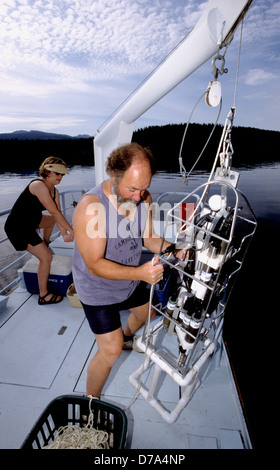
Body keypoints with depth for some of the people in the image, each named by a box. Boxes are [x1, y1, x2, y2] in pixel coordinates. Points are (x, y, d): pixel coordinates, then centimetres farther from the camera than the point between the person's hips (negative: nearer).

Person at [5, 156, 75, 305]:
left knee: (52, 220, 31)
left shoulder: (54, 191, 3)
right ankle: (43, 296, 4)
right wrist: (71, 230, -28)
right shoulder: (39, 185, -25)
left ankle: (45, 245, 54)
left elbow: (57, 214, -1)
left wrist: (64, 234, -14)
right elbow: (54, 212, -30)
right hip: (18, 227, -10)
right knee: (46, 258, -11)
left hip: (30, 220, 10)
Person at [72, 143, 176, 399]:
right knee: (111, 350, -4)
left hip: (131, 280, 7)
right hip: (98, 289, -6)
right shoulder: (90, 207, -33)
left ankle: (127, 337, 65)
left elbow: (148, 237, -3)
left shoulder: (144, 198, -14)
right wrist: (140, 273, -42)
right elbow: (95, 265, -31)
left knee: (146, 313, 28)